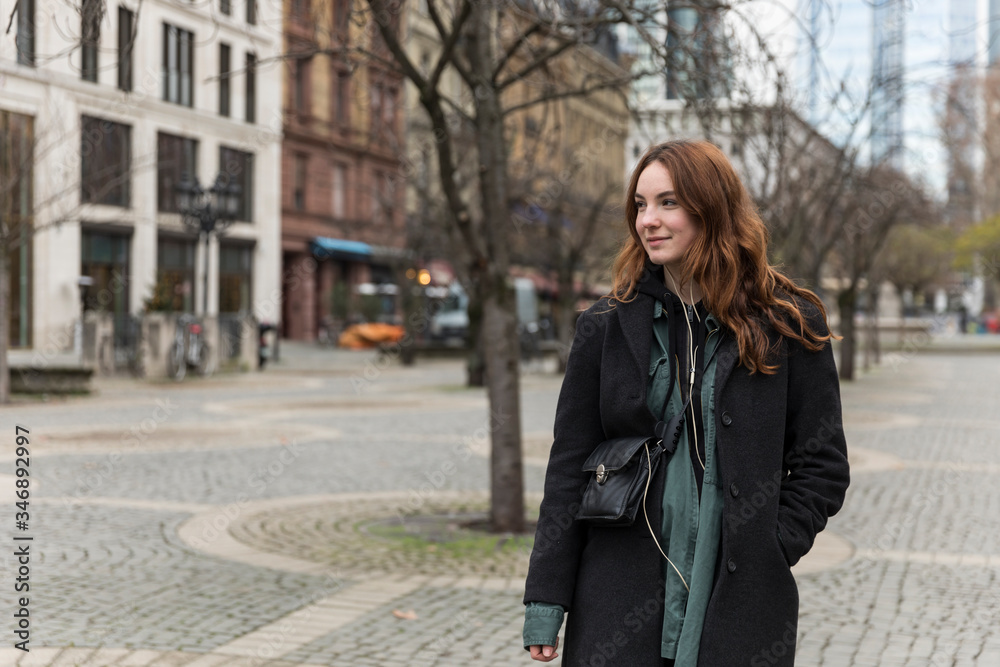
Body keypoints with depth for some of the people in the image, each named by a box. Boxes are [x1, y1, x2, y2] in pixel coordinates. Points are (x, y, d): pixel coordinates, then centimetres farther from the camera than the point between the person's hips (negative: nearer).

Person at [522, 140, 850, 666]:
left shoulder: (788, 325, 0)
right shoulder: (606, 326, 4)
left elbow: (822, 464, 4)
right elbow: (569, 467, 4)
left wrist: (768, 552, -7)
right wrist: (545, 601, 0)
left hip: (740, 607, -1)